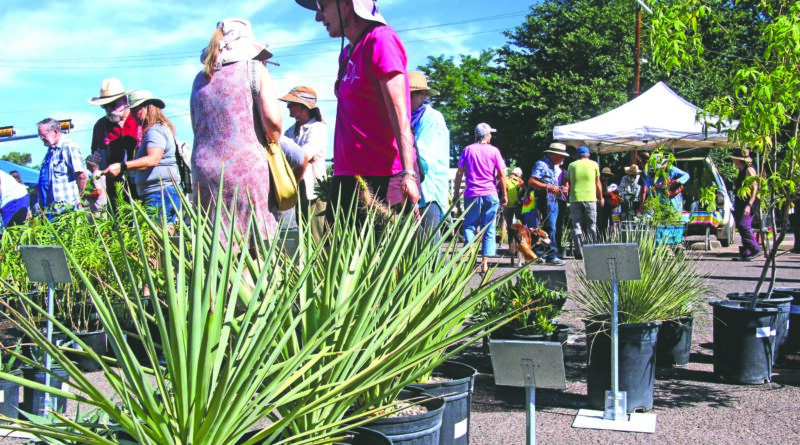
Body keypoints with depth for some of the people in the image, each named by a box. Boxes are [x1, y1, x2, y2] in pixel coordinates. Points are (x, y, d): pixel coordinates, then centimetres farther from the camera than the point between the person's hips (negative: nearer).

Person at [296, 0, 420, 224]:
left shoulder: (380, 40, -8)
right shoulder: (347, 54, 18)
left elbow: (399, 114, -16)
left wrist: (408, 173, -23)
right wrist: (339, 176, 19)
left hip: (384, 179, -9)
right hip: (347, 179, 9)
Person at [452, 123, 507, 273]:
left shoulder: (468, 150, 6)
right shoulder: (494, 151, 5)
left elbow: (459, 173, 3)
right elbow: (501, 174, 1)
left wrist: (456, 194, 7)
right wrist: (504, 195, 7)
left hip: (471, 194, 0)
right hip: (490, 194, 0)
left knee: (469, 226, 10)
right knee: (489, 229, 5)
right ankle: (485, 262, 2)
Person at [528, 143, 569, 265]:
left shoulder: (556, 167, 19)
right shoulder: (541, 164, -9)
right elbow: (531, 182, -17)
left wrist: (561, 189, 7)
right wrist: (549, 187, -22)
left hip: (554, 199, 9)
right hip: (545, 198, -9)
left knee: (549, 227, 11)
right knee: (550, 227, -11)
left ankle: (542, 253, 18)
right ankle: (551, 256, -8)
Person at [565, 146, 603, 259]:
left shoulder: (572, 165, 6)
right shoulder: (594, 164, 5)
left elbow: (568, 183, 8)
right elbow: (598, 184, 9)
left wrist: (567, 197, 20)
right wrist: (600, 198, 20)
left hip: (575, 199, 0)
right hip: (590, 198, 0)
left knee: (577, 226, 3)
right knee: (591, 226, 7)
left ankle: (579, 253, -2)